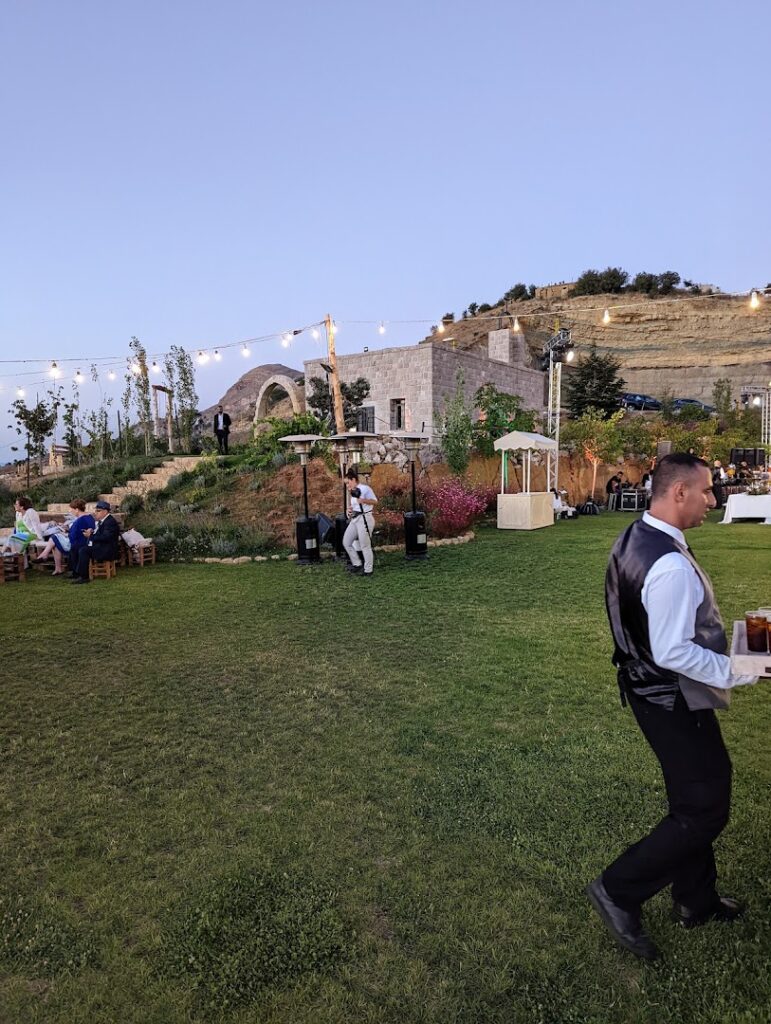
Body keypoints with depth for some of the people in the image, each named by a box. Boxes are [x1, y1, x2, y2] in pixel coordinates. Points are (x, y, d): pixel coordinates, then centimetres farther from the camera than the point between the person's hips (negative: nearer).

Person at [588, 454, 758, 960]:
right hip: (675, 700, -10)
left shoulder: (633, 538, 1)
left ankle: (696, 900, 44)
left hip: (647, 686, 10)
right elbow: (672, 652, -29)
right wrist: (732, 671, -16)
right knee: (706, 811, 6)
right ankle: (619, 891, 16)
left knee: (692, 798, 25)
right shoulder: (671, 564, -30)